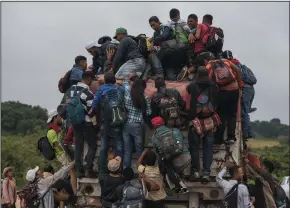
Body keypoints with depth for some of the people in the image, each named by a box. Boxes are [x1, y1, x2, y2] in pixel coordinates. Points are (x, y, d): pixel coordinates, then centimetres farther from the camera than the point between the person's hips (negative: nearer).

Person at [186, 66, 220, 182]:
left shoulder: (193, 87, -4)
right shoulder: (213, 87, 0)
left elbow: (187, 89, 17)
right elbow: (216, 102, 12)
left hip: (195, 121, -1)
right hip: (210, 122, 2)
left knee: (194, 146, 8)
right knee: (208, 147, 6)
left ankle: (195, 171, 4)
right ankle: (206, 173, 2)